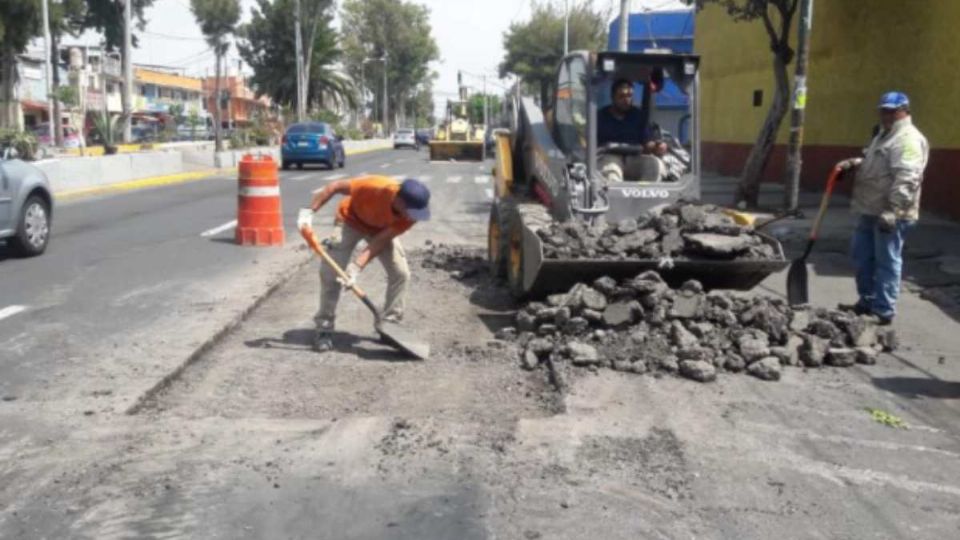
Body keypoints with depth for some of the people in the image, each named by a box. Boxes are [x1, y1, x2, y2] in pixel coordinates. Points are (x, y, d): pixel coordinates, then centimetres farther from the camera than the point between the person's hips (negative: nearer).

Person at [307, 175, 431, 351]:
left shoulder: (410, 214, -30)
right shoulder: (375, 187, -42)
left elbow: (379, 241, -29)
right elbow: (335, 187, -29)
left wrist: (356, 267, -38)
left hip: (383, 229, 3)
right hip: (351, 220, -3)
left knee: (401, 272, -9)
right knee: (331, 273, -11)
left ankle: (390, 324, 7)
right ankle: (324, 330, 1)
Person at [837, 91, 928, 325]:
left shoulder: (909, 139, -15)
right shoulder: (883, 135, 19)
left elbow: (906, 180, -24)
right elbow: (869, 162, 33)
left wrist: (893, 211, -30)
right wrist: (853, 164, 11)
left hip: (889, 214, -10)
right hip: (869, 210, 10)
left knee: (886, 261, -4)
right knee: (863, 257, 17)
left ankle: (884, 311, 2)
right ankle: (867, 302, 30)